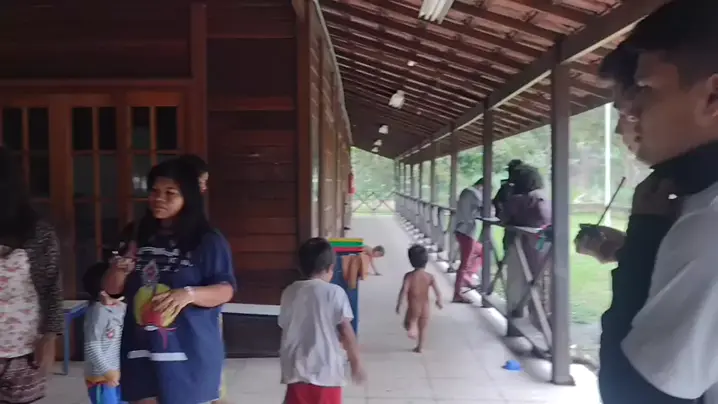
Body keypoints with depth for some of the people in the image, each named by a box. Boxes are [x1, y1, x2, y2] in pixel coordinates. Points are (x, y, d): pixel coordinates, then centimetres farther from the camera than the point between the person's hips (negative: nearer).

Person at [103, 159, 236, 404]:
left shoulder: (208, 241, -6)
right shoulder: (138, 237, 9)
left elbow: (225, 290, -9)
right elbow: (111, 289, 14)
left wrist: (189, 294, -26)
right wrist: (120, 268, -8)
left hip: (188, 352, -5)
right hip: (142, 350, 5)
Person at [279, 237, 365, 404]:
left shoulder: (289, 293, 3)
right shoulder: (334, 293, -9)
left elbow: (284, 327, 11)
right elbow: (346, 332, -8)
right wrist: (355, 362, 4)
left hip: (296, 369, 3)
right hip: (326, 370, -3)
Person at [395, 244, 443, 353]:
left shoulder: (409, 276, -13)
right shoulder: (430, 276, -5)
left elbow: (404, 291, -19)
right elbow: (437, 292, -6)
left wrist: (399, 304, -11)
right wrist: (439, 302, 12)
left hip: (413, 307, -3)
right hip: (425, 307, 3)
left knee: (408, 323, 16)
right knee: (422, 329, 19)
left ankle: (411, 327, -18)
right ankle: (420, 347, 24)